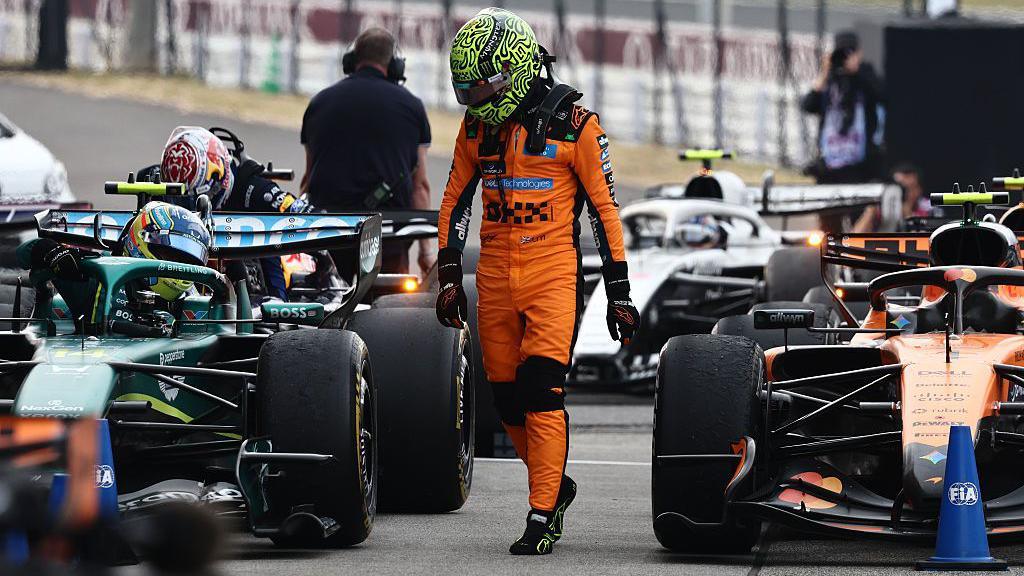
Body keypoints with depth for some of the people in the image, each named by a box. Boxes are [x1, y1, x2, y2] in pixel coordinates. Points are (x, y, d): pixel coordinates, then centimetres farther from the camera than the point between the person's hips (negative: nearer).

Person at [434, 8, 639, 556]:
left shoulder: (574, 125, -7)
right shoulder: (477, 125, 7)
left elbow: (605, 210, -3)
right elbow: (454, 202, 17)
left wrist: (618, 295, -3)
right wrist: (449, 276, 10)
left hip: (554, 277, -5)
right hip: (495, 279, 5)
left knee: (541, 394, -15)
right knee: (509, 400, 6)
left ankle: (542, 516, -12)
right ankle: (555, 484, 28)